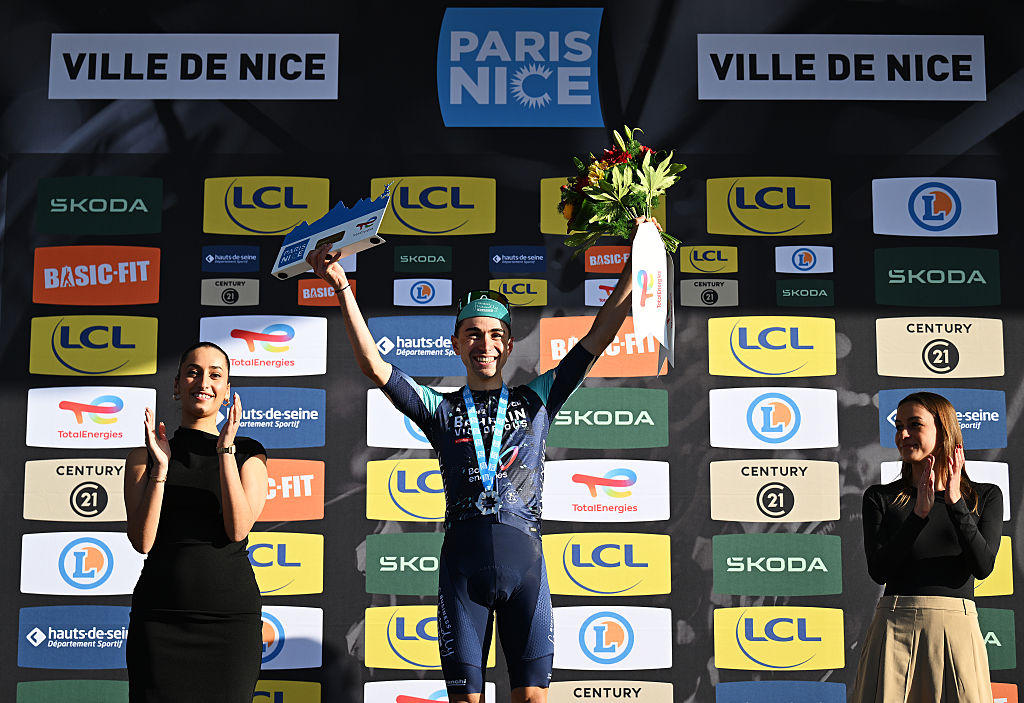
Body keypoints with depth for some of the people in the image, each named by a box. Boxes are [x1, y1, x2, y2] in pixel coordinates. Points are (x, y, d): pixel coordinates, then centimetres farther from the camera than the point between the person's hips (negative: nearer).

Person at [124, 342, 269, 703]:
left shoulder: (249, 453, 8)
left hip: (232, 616, 0)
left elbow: (238, 529, -7)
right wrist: (160, 467, -11)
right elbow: (142, 540, -2)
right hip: (160, 615, 0)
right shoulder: (144, 455, 8)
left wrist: (226, 451, -11)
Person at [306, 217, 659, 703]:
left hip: (524, 559, 0)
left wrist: (634, 265, 2)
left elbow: (598, 337, 8)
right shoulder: (440, 409, 11)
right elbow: (373, 366, 1)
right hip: (462, 561, 0)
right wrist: (343, 289, -8)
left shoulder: (535, 401, 12)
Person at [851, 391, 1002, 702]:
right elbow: (879, 570, -5)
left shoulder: (985, 496, 9)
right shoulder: (880, 497, 7)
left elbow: (983, 566, -4)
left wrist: (955, 502, -12)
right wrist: (920, 513, -13)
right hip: (895, 625, 0)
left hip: (956, 626, 0)